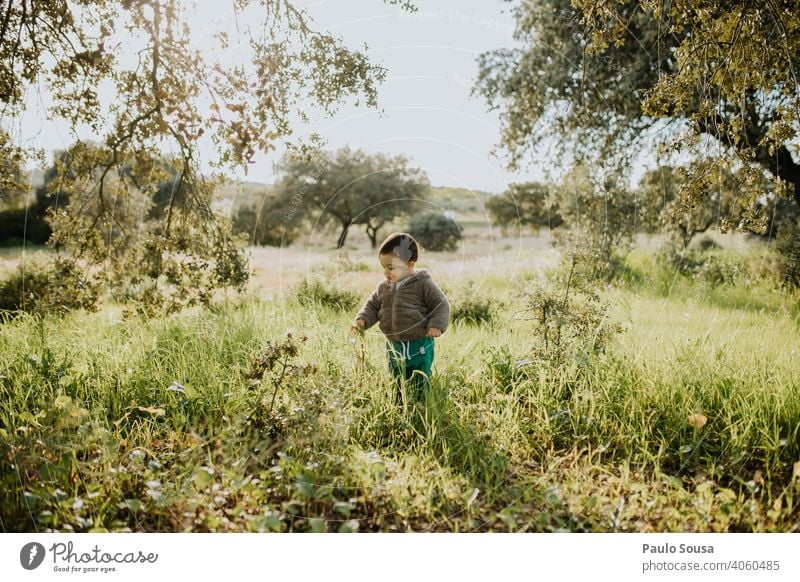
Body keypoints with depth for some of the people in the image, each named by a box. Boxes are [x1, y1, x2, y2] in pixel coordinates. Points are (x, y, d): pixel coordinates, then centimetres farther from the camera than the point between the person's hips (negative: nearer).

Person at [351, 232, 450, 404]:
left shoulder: (423, 284, -12)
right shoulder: (383, 287, 3)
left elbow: (441, 305, -10)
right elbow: (372, 306, 11)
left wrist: (437, 325, -23)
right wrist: (362, 320, -6)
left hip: (419, 346, -5)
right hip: (394, 345, 5)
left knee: (421, 387, 5)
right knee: (397, 386, 18)